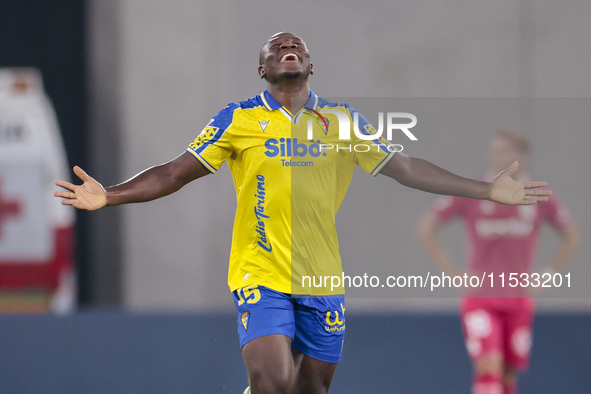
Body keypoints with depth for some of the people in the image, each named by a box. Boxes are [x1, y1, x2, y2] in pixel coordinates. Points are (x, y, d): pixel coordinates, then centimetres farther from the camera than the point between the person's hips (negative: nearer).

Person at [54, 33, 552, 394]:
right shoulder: (239, 120, 3)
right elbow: (175, 173, 4)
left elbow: (406, 168, 14)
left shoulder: (343, 121, 10)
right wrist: (108, 196, -8)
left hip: (323, 281, 3)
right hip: (262, 276, -3)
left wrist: (488, 190, 10)